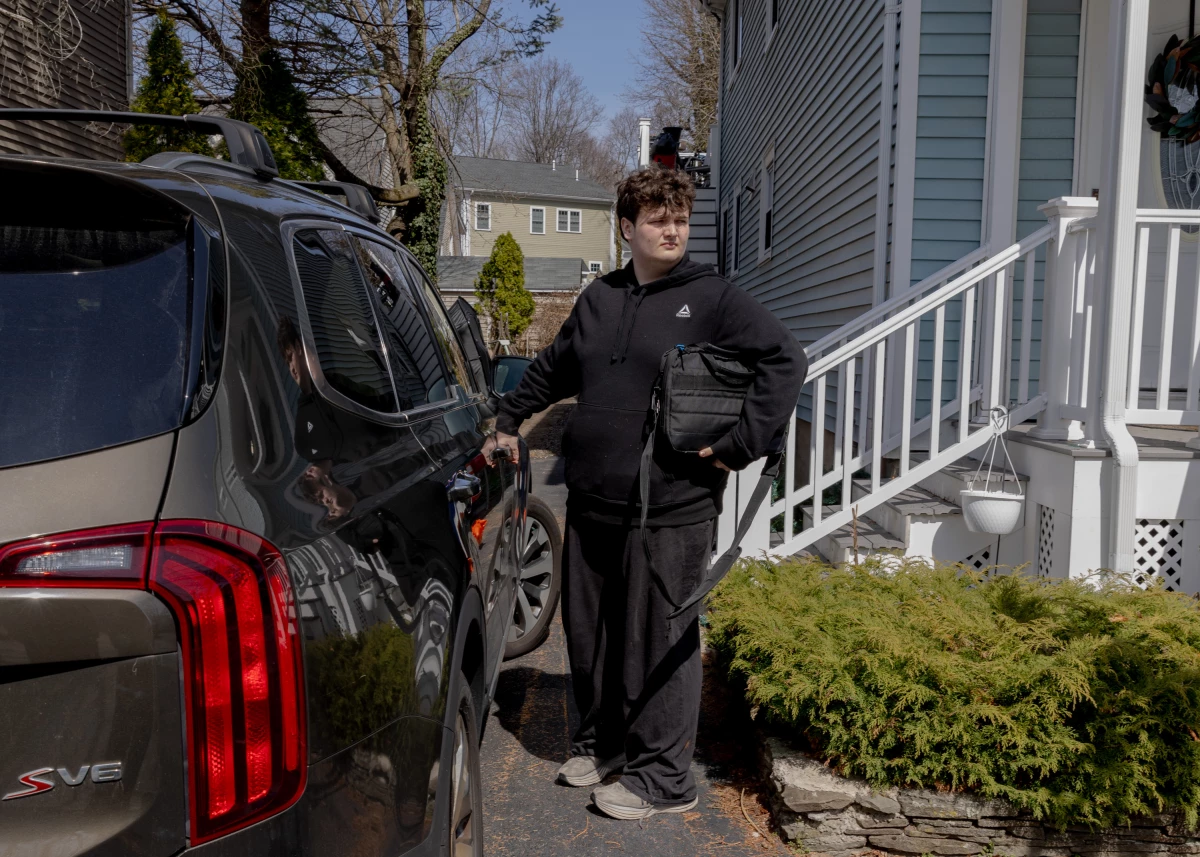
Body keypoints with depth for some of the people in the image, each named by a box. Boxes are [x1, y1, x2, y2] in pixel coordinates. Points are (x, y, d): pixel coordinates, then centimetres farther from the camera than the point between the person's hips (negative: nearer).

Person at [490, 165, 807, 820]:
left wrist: (738, 446, -15)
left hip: (670, 511, -6)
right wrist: (509, 420, 30)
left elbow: (785, 361, -11)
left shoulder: (711, 298, -4)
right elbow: (552, 368, 27)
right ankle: (601, 739, 37)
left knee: (658, 642, 1)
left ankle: (663, 776, 17)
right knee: (589, 632, 16)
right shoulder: (598, 298, 13)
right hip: (590, 505, 6)